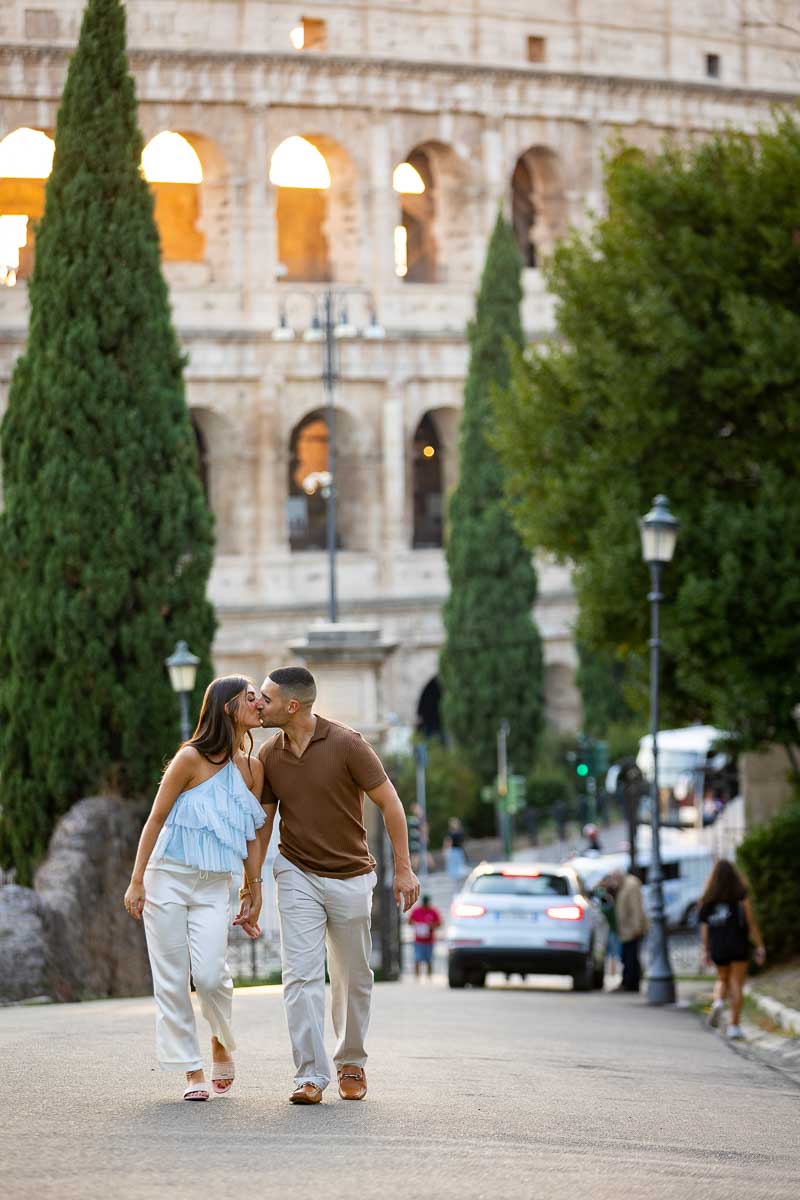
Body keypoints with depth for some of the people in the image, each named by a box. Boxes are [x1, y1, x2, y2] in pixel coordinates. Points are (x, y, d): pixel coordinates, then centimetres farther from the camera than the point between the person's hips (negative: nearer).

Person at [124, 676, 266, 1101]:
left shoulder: (252, 769, 7)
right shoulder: (192, 758, -7)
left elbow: (251, 835, 14)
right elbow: (156, 819, -4)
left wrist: (255, 891, 10)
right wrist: (136, 881, -5)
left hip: (214, 887, 3)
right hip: (168, 877, -3)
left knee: (209, 973, -15)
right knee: (172, 979, -3)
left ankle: (222, 1043, 12)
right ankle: (193, 1073, 4)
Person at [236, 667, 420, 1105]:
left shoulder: (346, 744, -15)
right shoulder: (268, 756, -3)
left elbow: (389, 803, -9)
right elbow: (262, 825, 6)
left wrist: (403, 868, -10)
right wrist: (251, 889, 5)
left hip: (350, 877, -2)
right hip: (297, 875, 2)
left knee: (353, 979, 10)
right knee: (301, 976, -11)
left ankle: (350, 1062, 31)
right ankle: (310, 1076, -12)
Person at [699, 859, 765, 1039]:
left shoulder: (709, 899, 1)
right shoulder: (740, 896, -5)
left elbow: (704, 926, 1)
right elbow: (751, 922, -6)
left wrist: (705, 950, 8)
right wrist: (760, 946, -1)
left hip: (717, 946, 2)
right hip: (738, 945, -2)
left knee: (723, 980, 22)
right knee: (736, 984, 4)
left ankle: (718, 1002, -8)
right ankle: (734, 1026, 0)